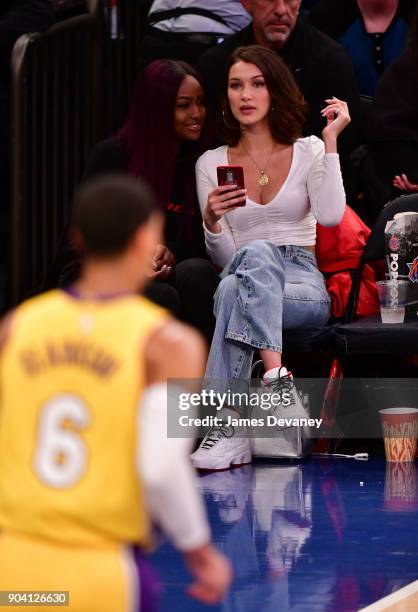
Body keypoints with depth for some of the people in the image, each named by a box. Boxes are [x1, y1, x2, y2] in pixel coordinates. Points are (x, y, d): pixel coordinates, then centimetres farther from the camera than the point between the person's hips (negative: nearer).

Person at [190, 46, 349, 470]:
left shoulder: (308, 152, 11)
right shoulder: (211, 163, 14)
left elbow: (330, 216, -10)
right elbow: (223, 257, 8)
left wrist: (330, 139, -7)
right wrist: (211, 222, -14)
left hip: (304, 285, -1)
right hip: (242, 275, 1)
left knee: (233, 289, -35)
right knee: (256, 253, -37)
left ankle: (230, 425, -44)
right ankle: (277, 377, -49)